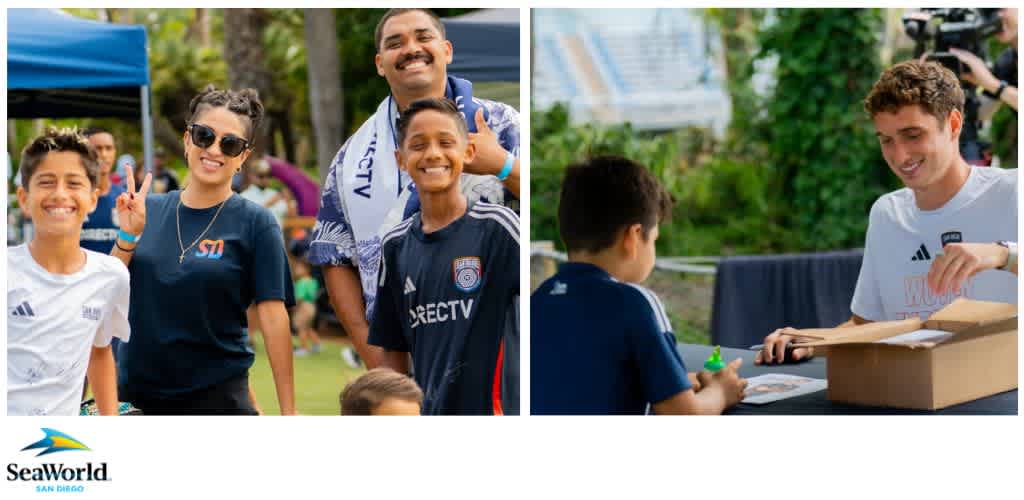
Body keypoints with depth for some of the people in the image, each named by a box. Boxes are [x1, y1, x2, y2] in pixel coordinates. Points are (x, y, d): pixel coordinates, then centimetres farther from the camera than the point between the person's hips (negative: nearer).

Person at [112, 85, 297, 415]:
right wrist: (128, 237, -13)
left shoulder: (254, 223, -4)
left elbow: (273, 317, -8)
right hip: (135, 394, 3)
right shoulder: (149, 211, 5)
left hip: (217, 398, -3)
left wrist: (288, 412, -11)